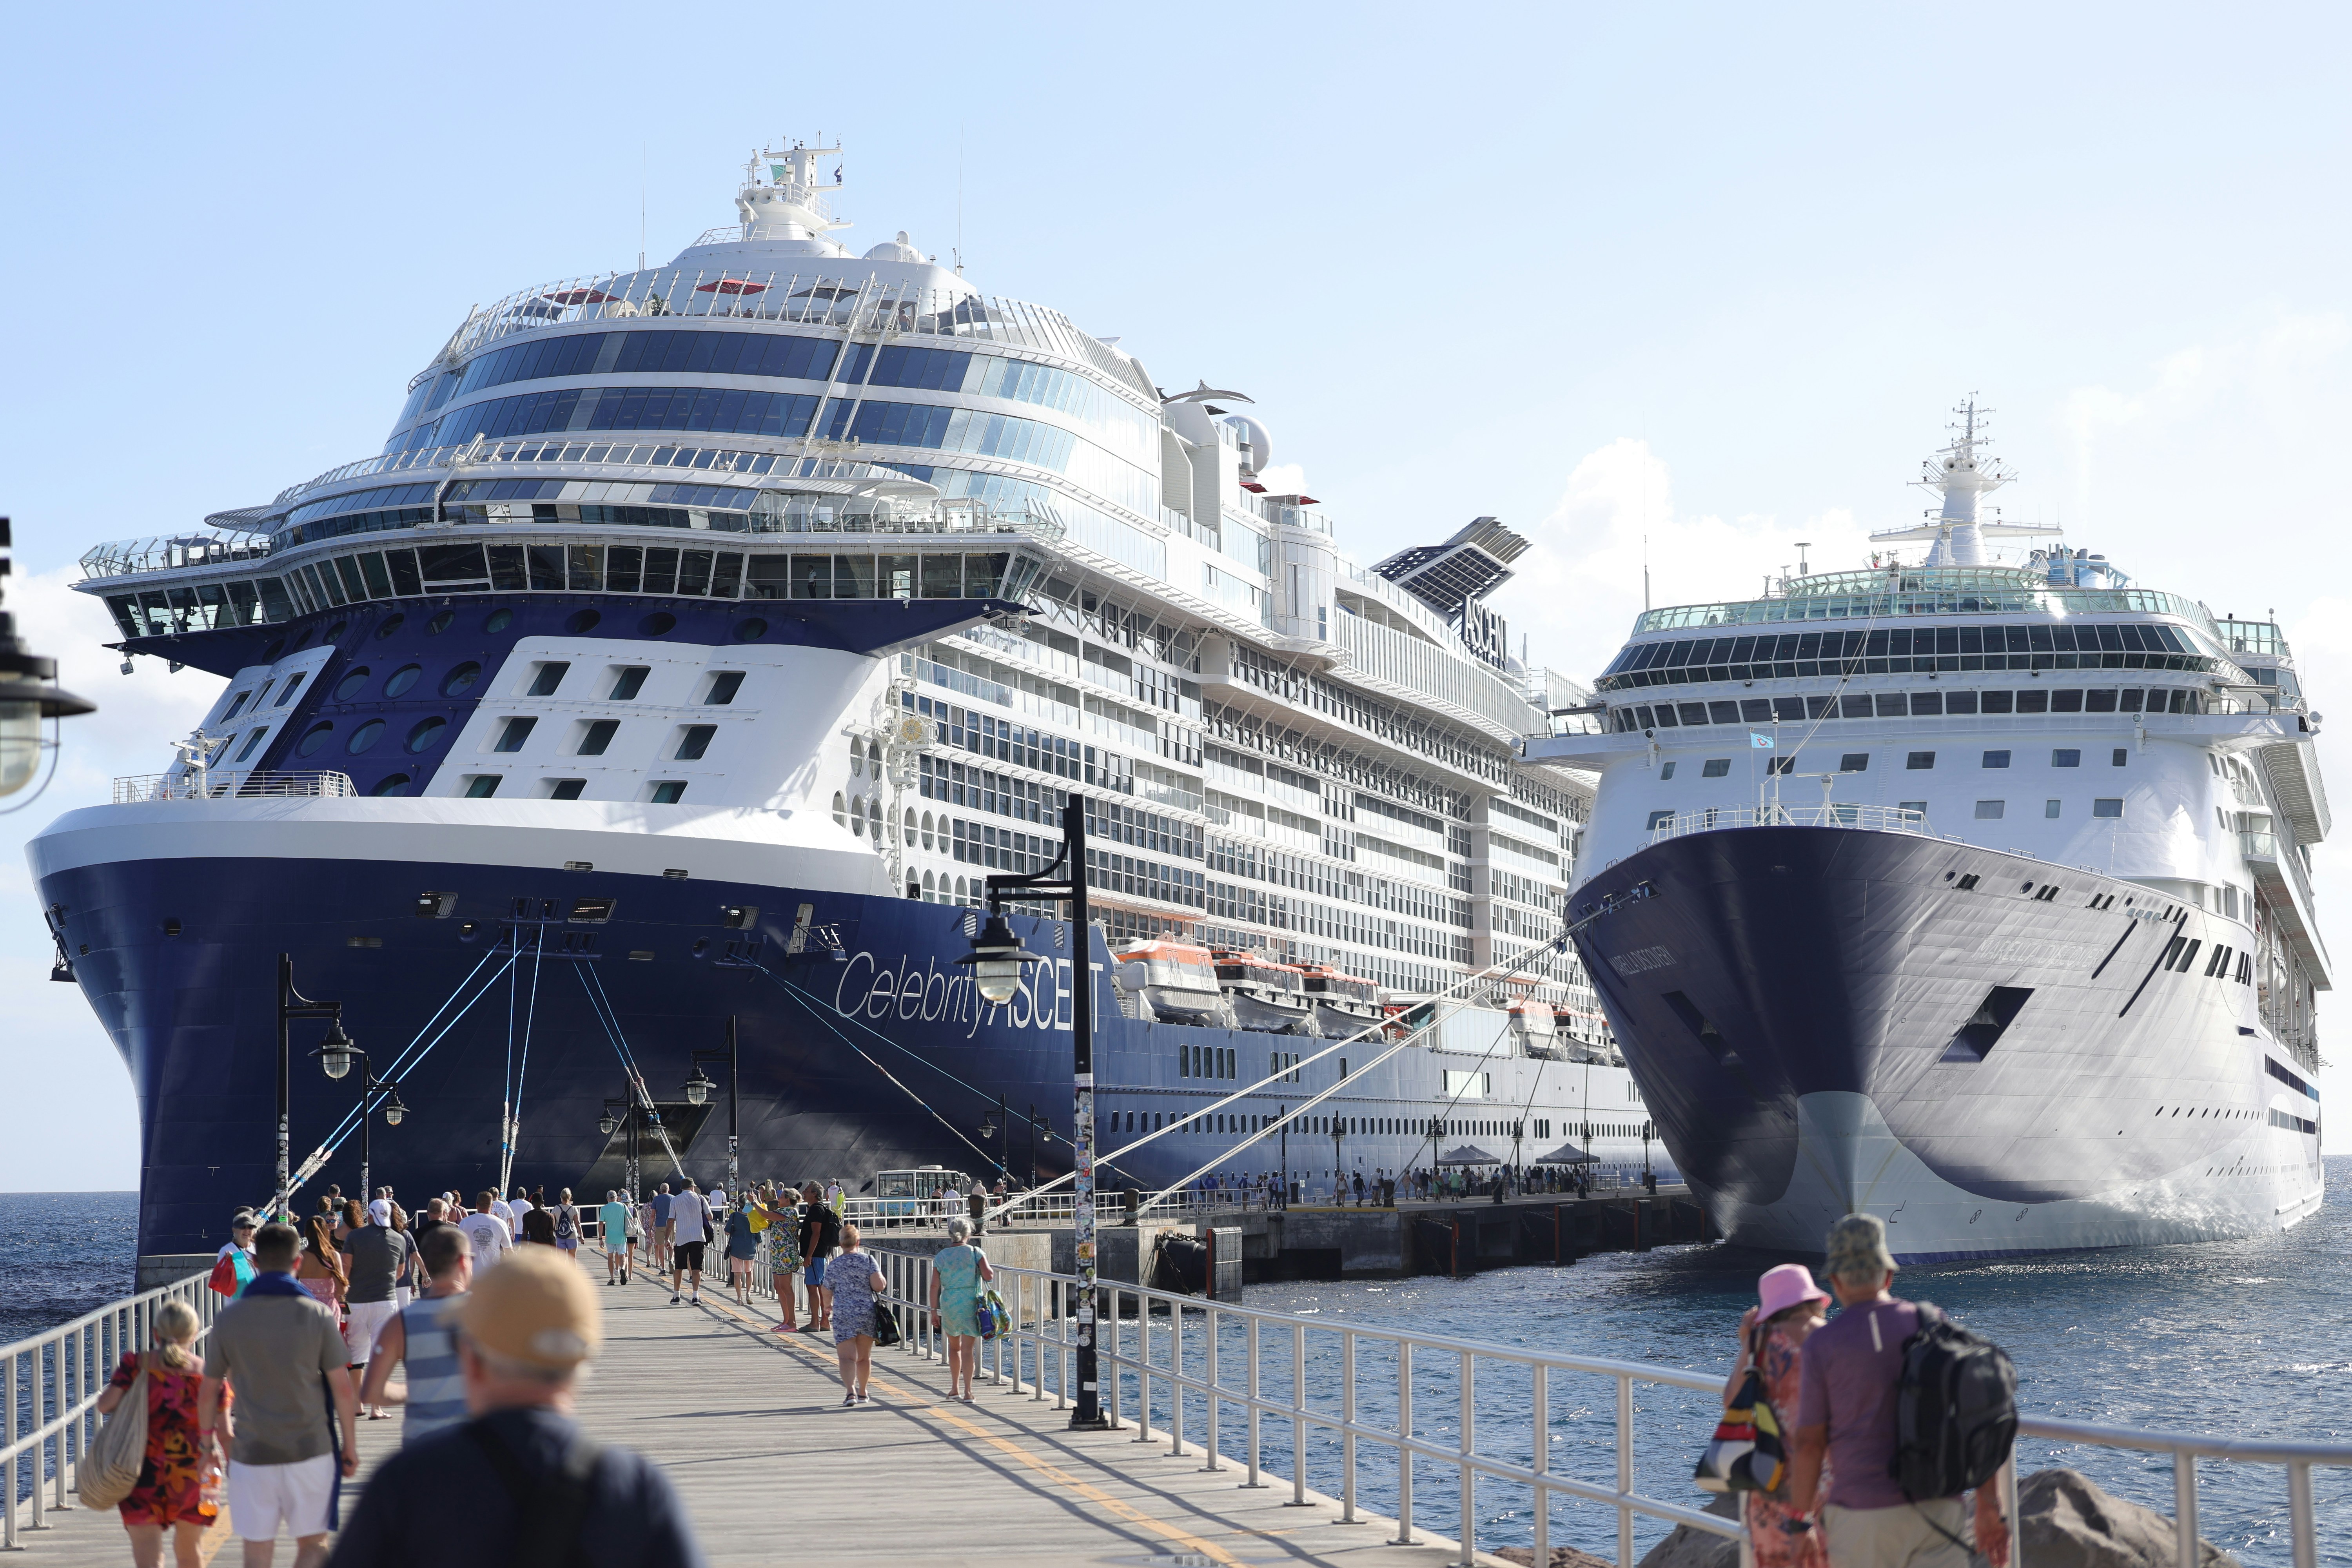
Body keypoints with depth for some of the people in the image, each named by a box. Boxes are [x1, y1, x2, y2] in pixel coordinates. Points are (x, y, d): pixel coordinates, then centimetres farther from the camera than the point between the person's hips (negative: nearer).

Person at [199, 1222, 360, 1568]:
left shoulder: (229, 1318, -1)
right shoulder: (317, 1315, -5)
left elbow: (209, 1392, 4)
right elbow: (342, 1389, -4)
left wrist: (206, 1440, 19)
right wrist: (351, 1447, 6)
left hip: (251, 1452, 1)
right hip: (310, 1449, -1)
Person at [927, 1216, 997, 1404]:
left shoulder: (941, 1256, 3)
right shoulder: (976, 1253, -3)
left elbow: (935, 1286, 0)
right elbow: (989, 1277, -11)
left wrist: (934, 1311, 5)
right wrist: (986, 1263, 11)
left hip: (949, 1304, 2)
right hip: (971, 1303, -2)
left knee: (954, 1346, 20)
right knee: (968, 1349, -1)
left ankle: (955, 1388, 25)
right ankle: (968, 1391, -9)